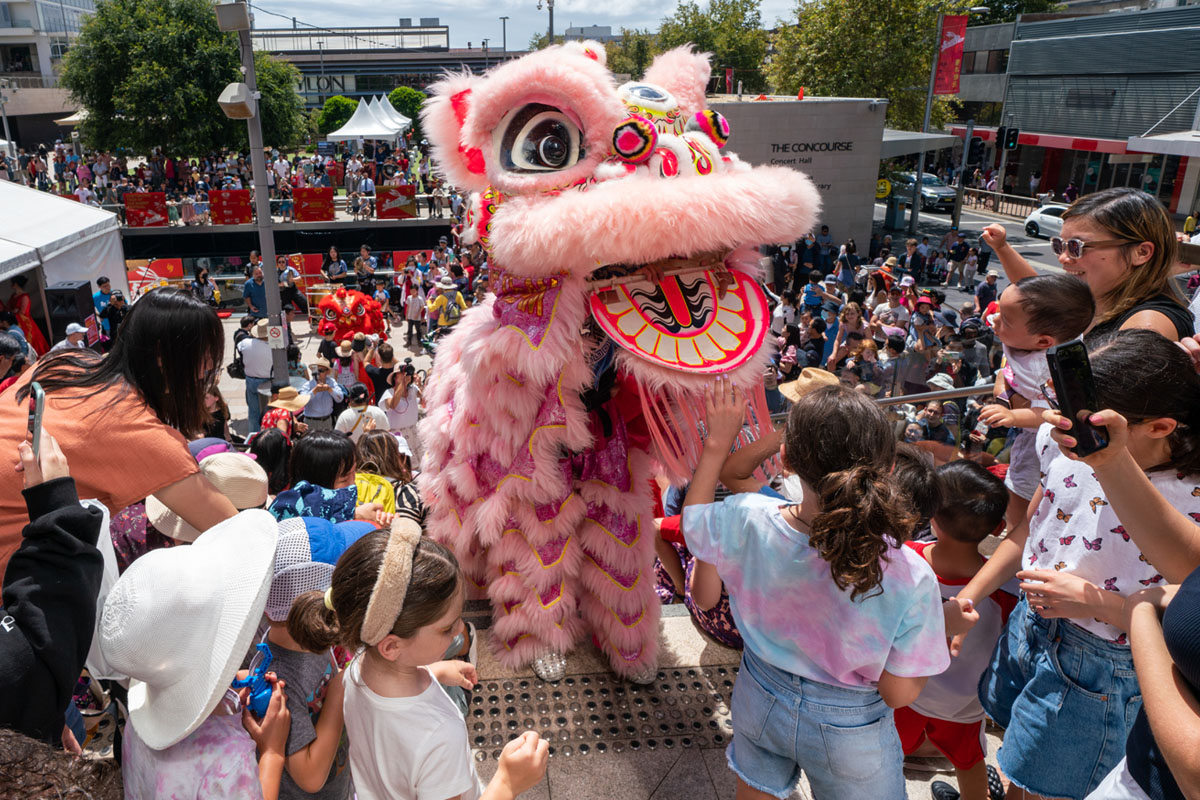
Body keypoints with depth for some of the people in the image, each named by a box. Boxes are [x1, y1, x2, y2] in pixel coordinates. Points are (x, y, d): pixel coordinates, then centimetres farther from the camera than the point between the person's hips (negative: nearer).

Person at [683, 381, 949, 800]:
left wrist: (717, 443, -4)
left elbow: (692, 518, -6)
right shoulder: (910, 579, -33)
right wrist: (952, 631, -4)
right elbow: (899, 694, -18)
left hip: (761, 699, 2)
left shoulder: (748, 521, -31)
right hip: (849, 730, -1)